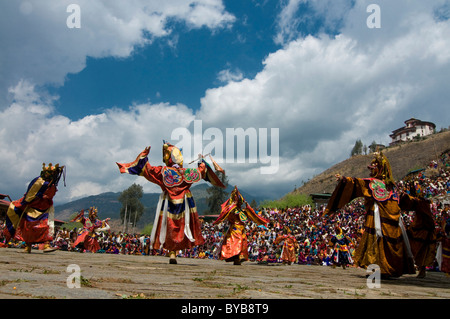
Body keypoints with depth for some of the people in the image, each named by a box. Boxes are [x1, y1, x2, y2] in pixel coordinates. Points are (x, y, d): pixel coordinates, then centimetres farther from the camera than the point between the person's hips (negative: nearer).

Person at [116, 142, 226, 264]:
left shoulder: (163, 171, -5)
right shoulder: (186, 172, 0)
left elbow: (147, 169, 1)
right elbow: (200, 172, 13)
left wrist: (144, 156, 13)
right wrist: (202, 162, 30)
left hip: (168, 204, 0)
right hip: (184, 203, 1)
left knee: (170, 227, 5)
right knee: (182, 226, 8)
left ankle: (172, 253, 1)